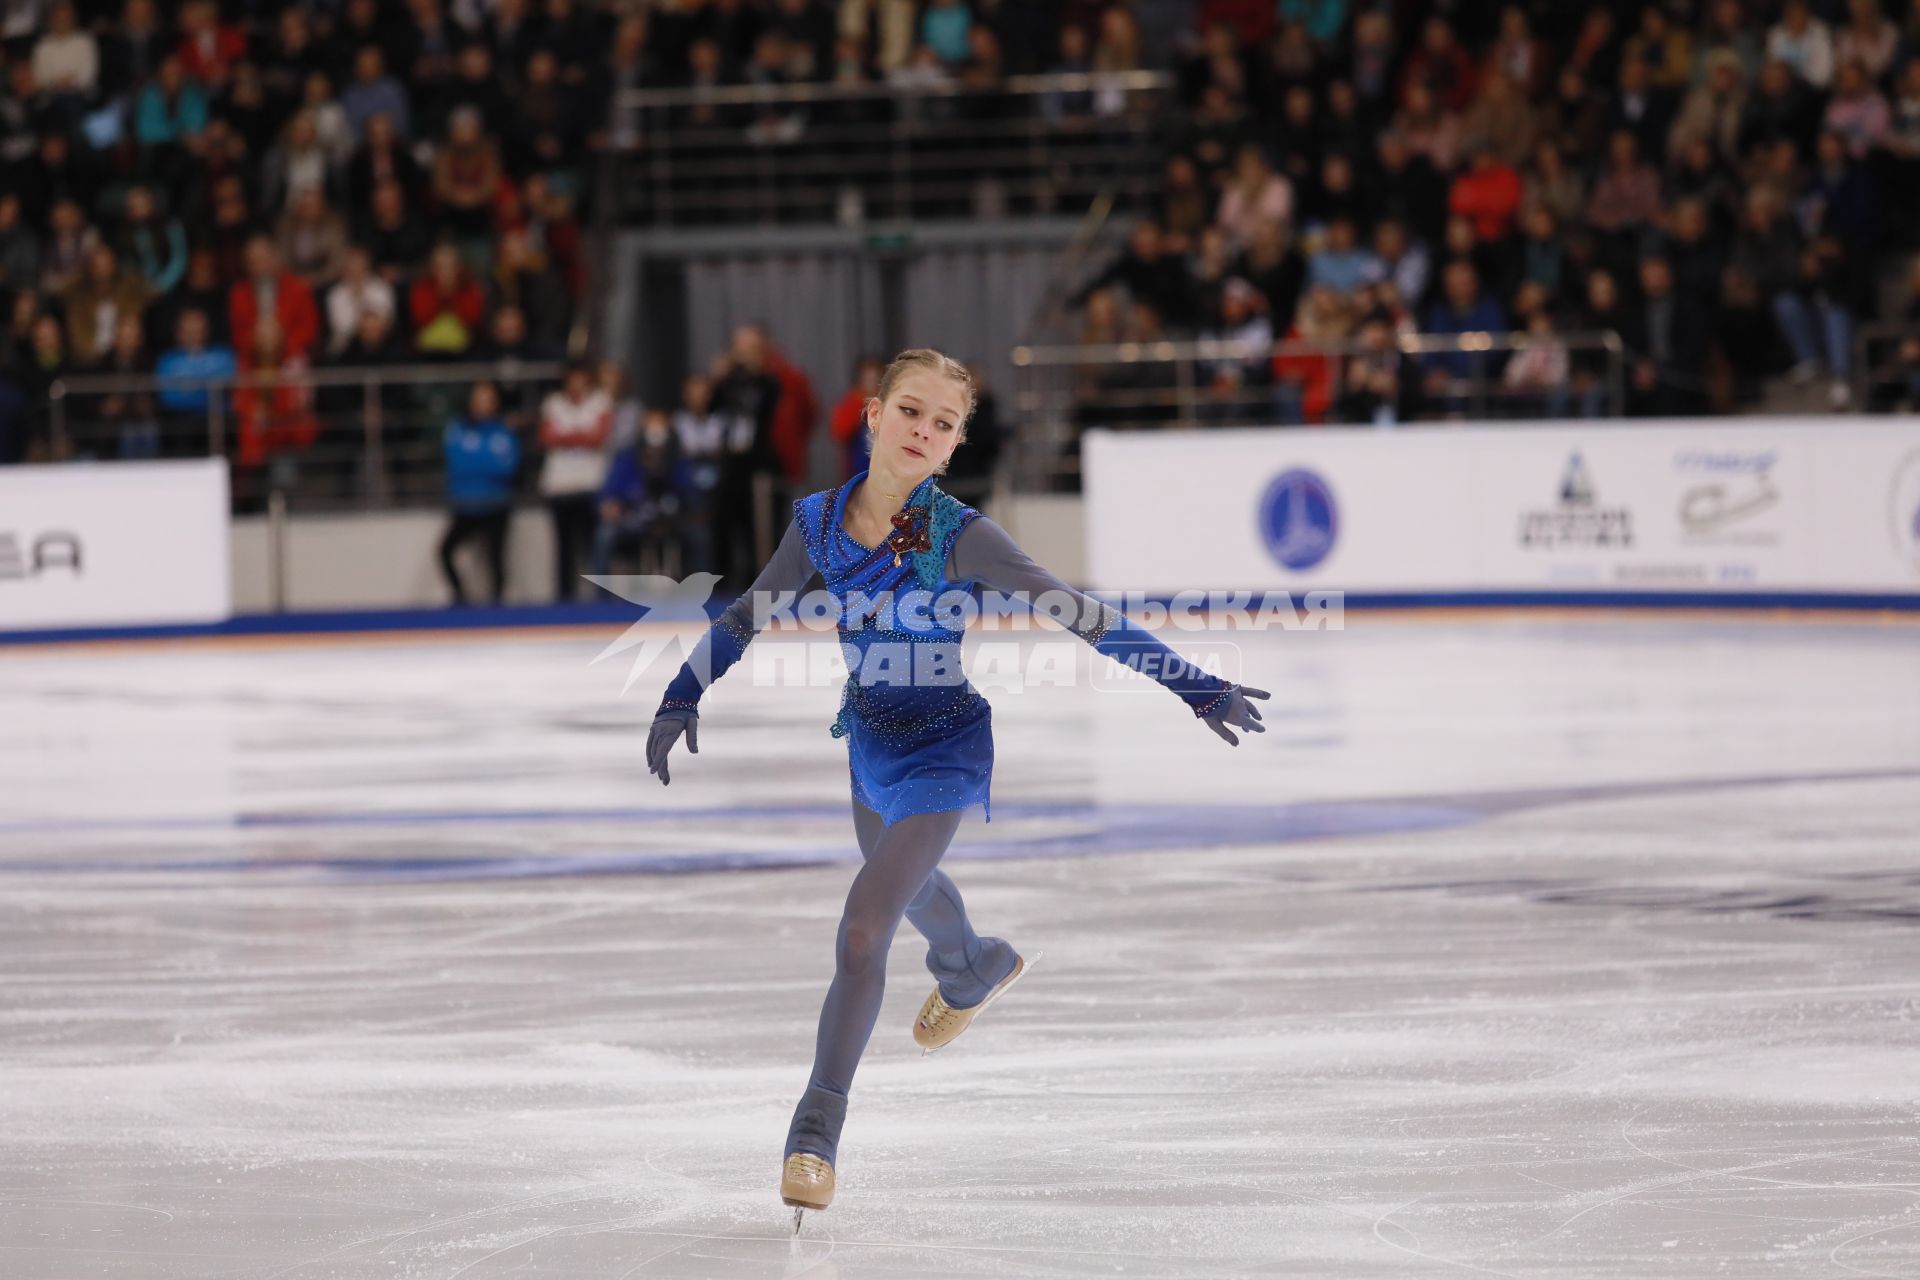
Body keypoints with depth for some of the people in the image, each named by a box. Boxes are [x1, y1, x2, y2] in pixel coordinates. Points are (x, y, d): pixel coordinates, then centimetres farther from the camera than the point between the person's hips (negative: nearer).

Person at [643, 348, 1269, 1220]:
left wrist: (1195, 686, -21)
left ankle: (817, 1130, -4)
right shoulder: (820, 521, -12)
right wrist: (683, 695, 0)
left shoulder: (959, 537, -26)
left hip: (943, 750, -6)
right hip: (870, 738, 6)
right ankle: (975, 969, 67)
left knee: (863, 928, -17)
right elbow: (748, 617, 5)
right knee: (904, 877, 32)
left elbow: (1083, 617, -22)